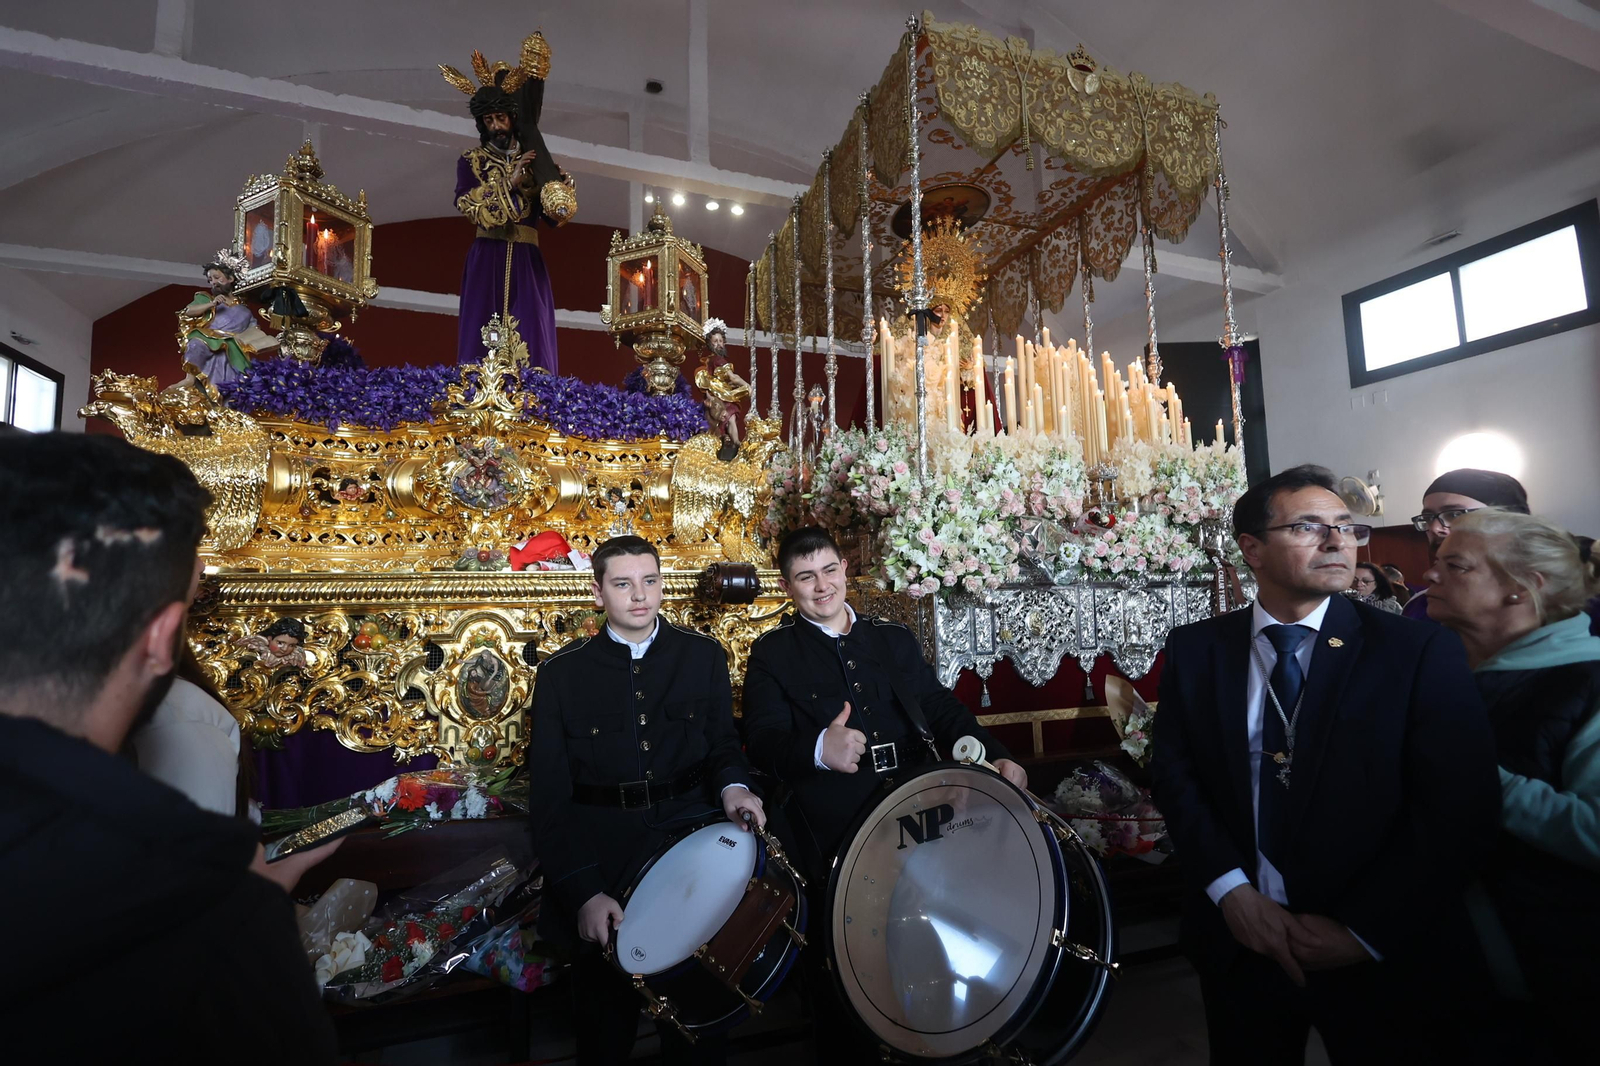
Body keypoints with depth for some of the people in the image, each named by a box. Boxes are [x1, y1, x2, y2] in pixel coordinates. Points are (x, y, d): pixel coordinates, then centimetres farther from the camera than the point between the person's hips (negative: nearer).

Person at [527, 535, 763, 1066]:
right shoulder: (562, 673, -2)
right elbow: (550, 794, -3)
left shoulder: (703, 655, 3)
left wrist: (731, 785, -12)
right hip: (601, 841, 0)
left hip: (691, 827, 1)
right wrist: (583, 892, -12)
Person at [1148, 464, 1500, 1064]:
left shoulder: (1422, 653, -8)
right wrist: (1231, 891, -13)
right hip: (1237, 944, 2)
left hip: (1382, 955, -1)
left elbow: (1459, 810, -11)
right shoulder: (1194, 649, -3)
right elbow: (1173, 774, -3)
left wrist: (1366, 931, -13)